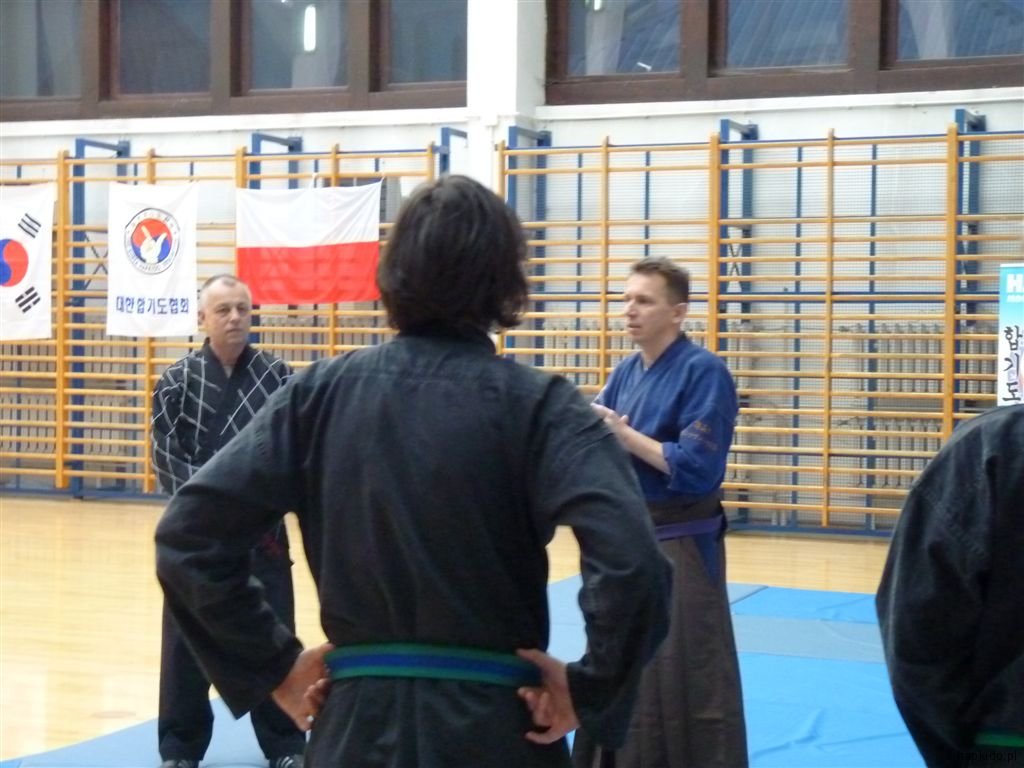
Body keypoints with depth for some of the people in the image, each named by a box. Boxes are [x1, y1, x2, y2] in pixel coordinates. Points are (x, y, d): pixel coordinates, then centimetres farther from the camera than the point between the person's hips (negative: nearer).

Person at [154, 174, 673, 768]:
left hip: (358, 720, 3)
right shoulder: (537, 405, -10)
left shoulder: (322, 392, -2)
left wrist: (273, 664, 4)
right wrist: (590, 690, -11)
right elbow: (633, 561, -25)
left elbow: (188, 535, -3)